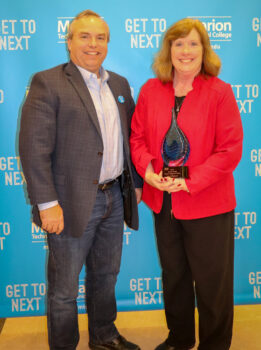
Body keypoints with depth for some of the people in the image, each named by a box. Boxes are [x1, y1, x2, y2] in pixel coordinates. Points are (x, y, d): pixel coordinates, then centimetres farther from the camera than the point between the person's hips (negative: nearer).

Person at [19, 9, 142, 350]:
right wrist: (47, 203, -19)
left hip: (115, 197, 6)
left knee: (106, 276, 22)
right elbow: (34, 148, -15)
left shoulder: (120, 84, 11)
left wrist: (135, 182, 11)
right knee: (64, 288, 9)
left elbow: (130, 138, 16)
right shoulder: (47, 83, -9)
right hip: (73, 203, -6)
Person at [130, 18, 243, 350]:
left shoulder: (219, 92, -8)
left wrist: (190, 182, -19)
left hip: (207, 205, -4)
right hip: (163, 202, 4)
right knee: (173, 275, 20)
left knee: (211, 282, 9)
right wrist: (147, 169, -12)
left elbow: (230, 149, -11)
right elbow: (138, 136, 7)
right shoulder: (150, 90, 4)